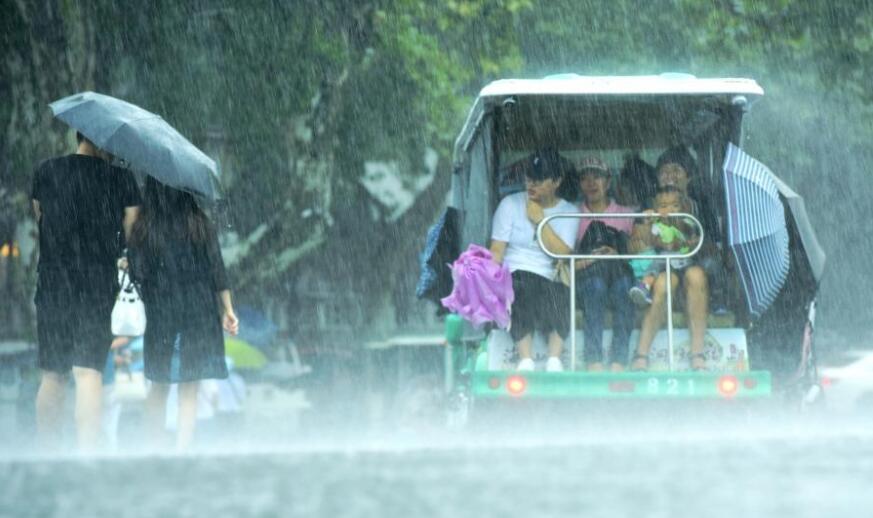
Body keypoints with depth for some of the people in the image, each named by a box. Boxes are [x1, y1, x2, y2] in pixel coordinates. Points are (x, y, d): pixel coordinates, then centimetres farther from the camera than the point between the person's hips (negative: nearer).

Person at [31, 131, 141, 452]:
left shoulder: (44, 172, 7)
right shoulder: (120, 179, -1)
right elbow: (133, 236, 0)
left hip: (51, 284, 3)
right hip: (99, 286, -3)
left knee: (52, 376, 12)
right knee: (89, 372, -7)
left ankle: (48, 453, 13)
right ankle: (88, 454, -16)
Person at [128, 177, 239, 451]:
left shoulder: (142, 230, -7)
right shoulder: (202, 226, -3)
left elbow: (138, 273, -8)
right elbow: (218, 273, -1)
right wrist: (228, 310, 7)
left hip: (159, 315, 0)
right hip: (200, 315, 0)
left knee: (159, 384, 14)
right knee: (189, 389, 2)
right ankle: (181, 451, -6)